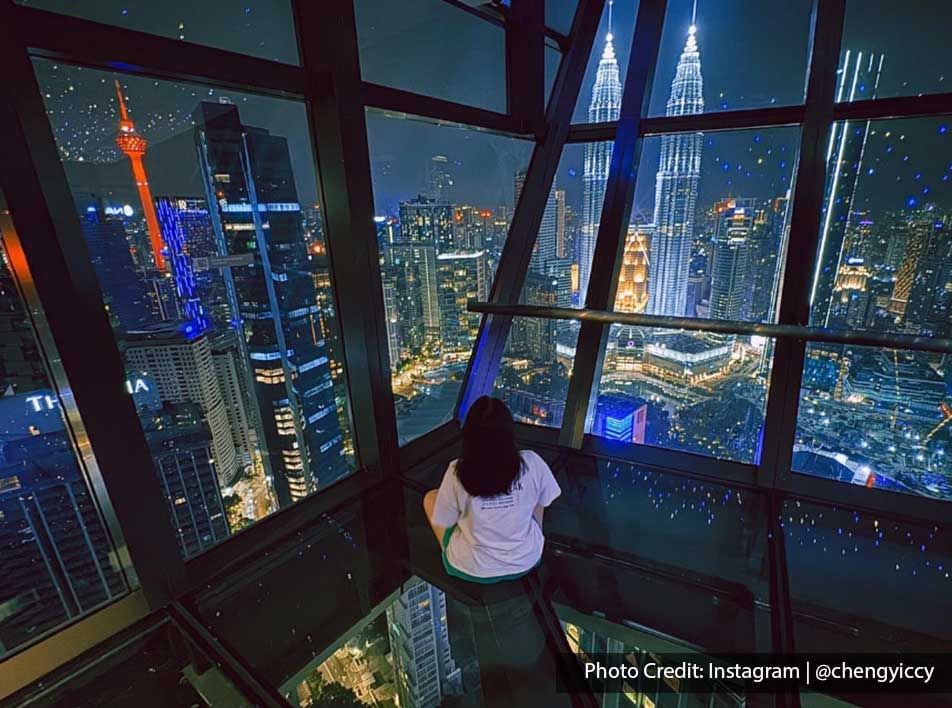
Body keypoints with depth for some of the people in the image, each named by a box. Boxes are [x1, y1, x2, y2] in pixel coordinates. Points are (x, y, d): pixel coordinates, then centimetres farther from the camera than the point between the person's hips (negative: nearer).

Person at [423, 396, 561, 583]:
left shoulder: (457, 472, -25)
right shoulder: (532, 463, -20)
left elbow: (444, 523, -10)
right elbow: (540, 504, -1)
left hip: (472, 569, -2)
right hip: (526, 561, 2)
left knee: (430, 497, 17)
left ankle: (452, 556, 25)